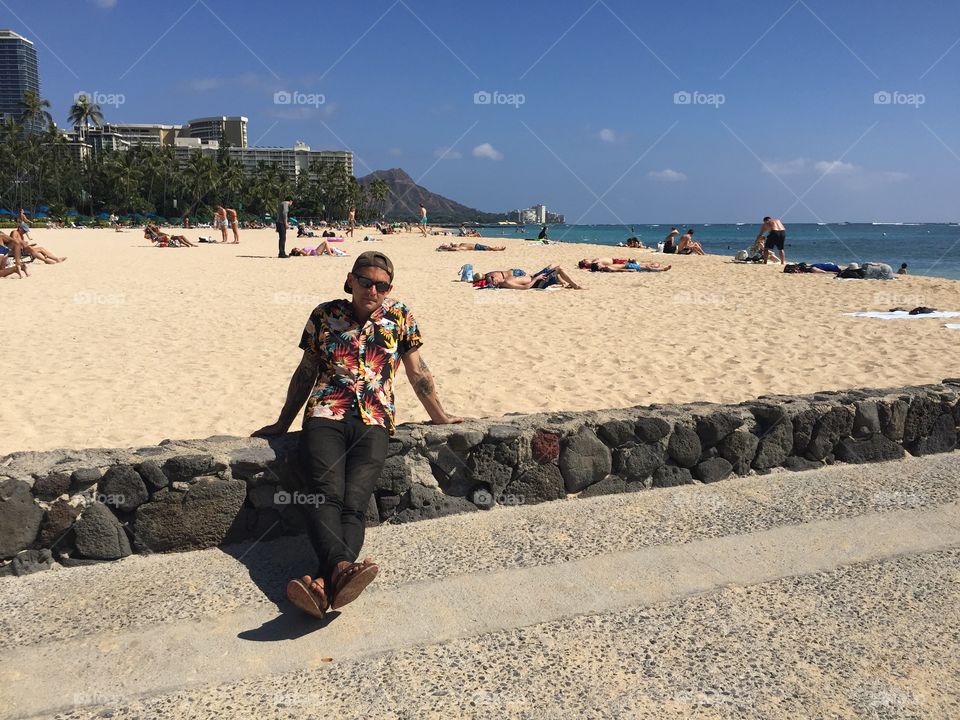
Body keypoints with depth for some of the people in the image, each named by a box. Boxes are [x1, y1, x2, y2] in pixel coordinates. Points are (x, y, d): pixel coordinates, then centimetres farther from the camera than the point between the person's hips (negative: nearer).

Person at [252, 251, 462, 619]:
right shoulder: (324, 315, 13)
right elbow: (306, 372, 20)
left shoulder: (399, 316, 14)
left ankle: (322, 583, -45)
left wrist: (440, 417, 24)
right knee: (327, 495, -28)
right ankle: (342, 568, -50)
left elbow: (418, 373, 21)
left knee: (353, 504, -25)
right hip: (325, 415, 1)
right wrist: (282, 423, 24)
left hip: (374, 423, 0)